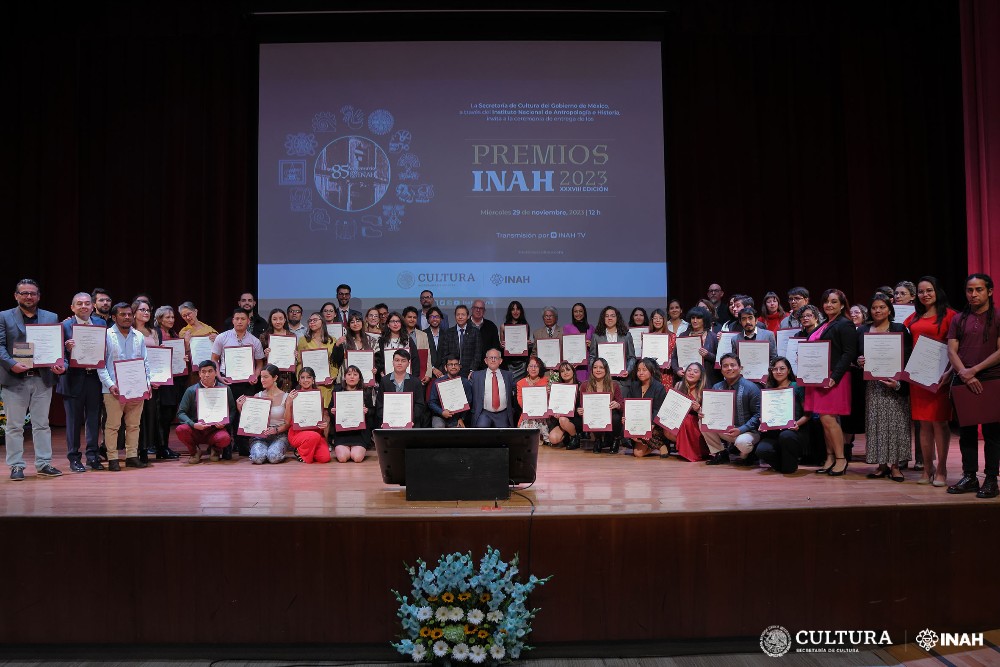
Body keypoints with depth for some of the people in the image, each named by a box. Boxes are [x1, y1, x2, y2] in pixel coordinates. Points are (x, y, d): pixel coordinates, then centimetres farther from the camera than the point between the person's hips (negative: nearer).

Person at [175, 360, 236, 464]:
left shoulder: (225, 389, 4)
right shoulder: (191, 390, 2)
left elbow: (232, 410, 7)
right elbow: (181, 413, -1)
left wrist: (224, 422, -14)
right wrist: (193, 424, -19)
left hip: (215, 429, -1)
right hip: (196, 431, 1)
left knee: (225, 438, -35)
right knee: (181, 429, -32)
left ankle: (215, 450, 7)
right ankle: (195, 451, 2)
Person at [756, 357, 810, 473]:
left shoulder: (797, 387, 4)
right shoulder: (769, 391, 15)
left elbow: (807, 414, 0)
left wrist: (797, 423, -18)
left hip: (796, 431, -2)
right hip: (774, 433, 3)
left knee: (786, 436, -40)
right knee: (762, 450, -30)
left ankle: (790, 466, -10)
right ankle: (782, 464, 3)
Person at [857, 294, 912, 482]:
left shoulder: (900, 329, 1)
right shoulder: (862, 330, 10)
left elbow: (907, 358, -4)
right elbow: (855, 355, 15)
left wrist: (899, 382, -15)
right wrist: (859, 362, -8)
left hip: (894, 384, -3)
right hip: (872, 385, 3)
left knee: (894, 422, -2)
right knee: (875, 423, 3)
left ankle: (894, 465, 6)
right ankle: (881, 464, 11)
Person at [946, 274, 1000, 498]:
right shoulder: (959, 319, 11)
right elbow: (951, 350, 3)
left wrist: (975, 370, -14)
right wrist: (964, 374, -12)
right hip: (962, 381, 4)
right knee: (966, 432, 7)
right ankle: (969, 477, 15)